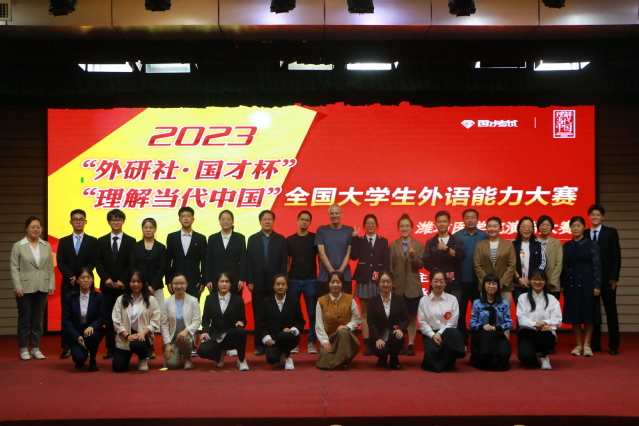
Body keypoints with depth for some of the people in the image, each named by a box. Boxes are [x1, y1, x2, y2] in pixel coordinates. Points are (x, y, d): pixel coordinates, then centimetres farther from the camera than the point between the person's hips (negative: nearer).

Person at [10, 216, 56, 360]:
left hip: (42, 288, 3)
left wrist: (51, 285, 3)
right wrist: (17, 287, -11)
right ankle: (24, 349, 12)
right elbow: (14, 268, -4)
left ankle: (35, 348, 16)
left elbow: (50, 267, 9)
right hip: (25, 288, -3)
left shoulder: (46, 246, 10)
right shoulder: (18, 246, -1)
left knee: (38, 320, 8)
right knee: (24, 320, 4)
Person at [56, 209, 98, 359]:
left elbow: (92, 262, -1)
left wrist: (79, 277, -12)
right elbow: (60, 262, 3)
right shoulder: (64, 241, 13)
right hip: (68, 285, 1)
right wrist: (71, 277, -11)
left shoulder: (92, 241, 8)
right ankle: (67, 347, 3)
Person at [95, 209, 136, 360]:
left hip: (124, 285, -1)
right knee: (108, 318, 0)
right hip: (107, 286, 1)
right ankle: (110, 349, 4)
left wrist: (122, 281, -10)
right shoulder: (101, 241, 12)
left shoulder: (131, 241, 8)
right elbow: (98, 263, 5)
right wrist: (106, 278, -9)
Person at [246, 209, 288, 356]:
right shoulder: (253, 239, 10)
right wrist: (249, 281, -3)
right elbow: (249, 261, 5)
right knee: (258, 315, 2)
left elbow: (284, 262, 3)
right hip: (258, 283, 1)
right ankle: (259, 345, 6)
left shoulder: (280, 239, 7)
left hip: (275, 283, -1)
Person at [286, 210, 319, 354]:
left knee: (312, 313, 0)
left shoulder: (315, 238, 3)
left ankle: (311, 342, 6)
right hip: (293, 281, 1)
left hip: (311, 281, -1)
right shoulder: (290, 240, 8)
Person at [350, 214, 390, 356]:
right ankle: (367, 345, 2)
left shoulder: (383, 242, 9)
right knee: (365, 313, 1)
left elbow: (387, 262, 5)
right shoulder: (359, 241, 9)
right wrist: (354, 239, -7)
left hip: (378, 280, 0)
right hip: (363, 279, 0)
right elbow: (354, 256, -8)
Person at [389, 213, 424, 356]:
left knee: (412, 316, 3)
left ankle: (411, 344, 8)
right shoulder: (393, 245, 5)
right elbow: (390, 266, 5)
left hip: (413, 287, 0)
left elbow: (420, 265, -3)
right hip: (398, 286, 0)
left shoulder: (418, 245, 5)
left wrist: (413, 256, -21)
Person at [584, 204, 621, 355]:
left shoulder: (611, 232, 3)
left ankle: (613, 345, 7)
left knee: (611, 310, 2)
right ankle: (595, 343, 14)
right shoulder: (584, 234, 7)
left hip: (607, 278, -2)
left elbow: (616, 256, -1)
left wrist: (614, 277, -8)